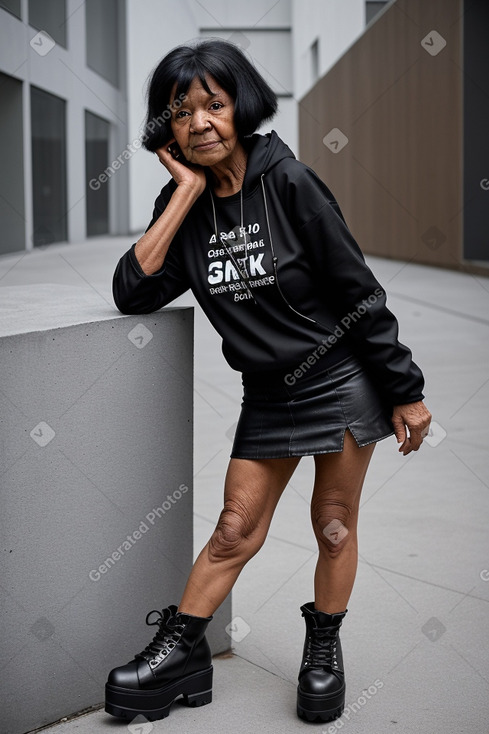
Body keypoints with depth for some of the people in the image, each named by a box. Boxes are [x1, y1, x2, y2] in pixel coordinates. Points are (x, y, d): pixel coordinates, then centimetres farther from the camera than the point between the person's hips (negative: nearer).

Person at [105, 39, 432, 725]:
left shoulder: (289, 181, -15)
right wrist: (189, 191, -16)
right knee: (235, 530, 6)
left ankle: (324, 652, 26)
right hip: (268, 394, 4)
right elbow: (132, 292, -15)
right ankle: (181, 654, 17)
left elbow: (359, 291, -11)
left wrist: (405, 391, -9)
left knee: (334, 525, 6)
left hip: (341, 377, -3)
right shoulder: (186, 204, -1)